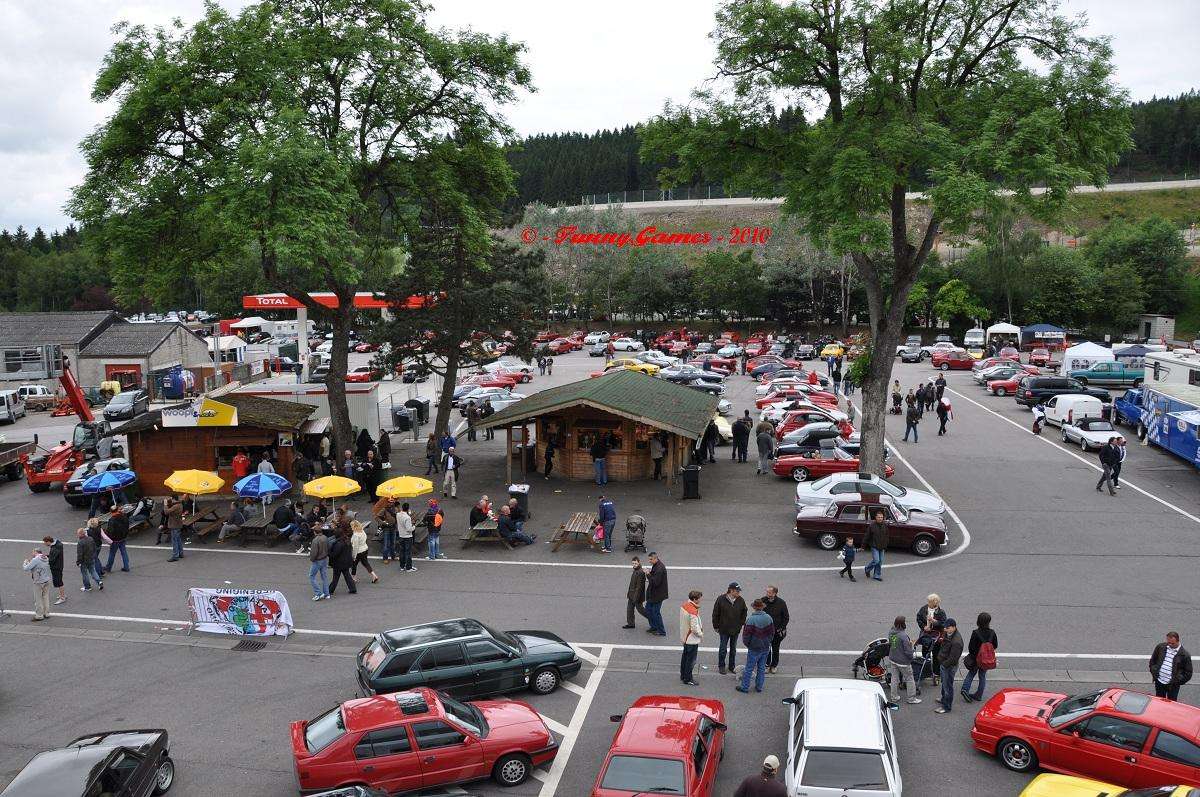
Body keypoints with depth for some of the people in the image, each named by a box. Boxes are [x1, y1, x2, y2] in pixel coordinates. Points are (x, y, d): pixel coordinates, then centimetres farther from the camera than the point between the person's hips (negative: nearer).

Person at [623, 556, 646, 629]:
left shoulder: (640, 572, -23)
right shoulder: (635, 571, 9)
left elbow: (639, 586, -24)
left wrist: (636, 597, -23)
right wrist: (629, 592, 19)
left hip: (637, 595, -10)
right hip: (632, 595, 10)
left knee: (640, 609, 3)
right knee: (629, 608, 12)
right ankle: (630, 623, 21)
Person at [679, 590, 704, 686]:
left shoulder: (684, 605, -2)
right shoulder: (693, 611, -30)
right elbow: (694, 628, -26)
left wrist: (699, 626, 8)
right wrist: (701, 634, -7)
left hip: (684, 637, 9)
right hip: (692, 639, -9)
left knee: (685, 657, 22)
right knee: (691, 660, 5)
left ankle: (683, 675, 35)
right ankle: (688, 679, 14)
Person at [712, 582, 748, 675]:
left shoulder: (741, 601, -4)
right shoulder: (721, 600, -13)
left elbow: (744, 614, 11)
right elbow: (715, 614, -6)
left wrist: (741, 624, 6)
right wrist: (716, 626, -3)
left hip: (736, 629, 3)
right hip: (724, 629, -3)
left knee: (733, 649, 14)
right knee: (723, 649, 5)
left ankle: (732, 666, 27)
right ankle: (721, 666, 19)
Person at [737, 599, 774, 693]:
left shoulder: (751, 619, -19)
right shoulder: (768, 618, -3)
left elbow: (746, 634, -13)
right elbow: (772, 633, 8)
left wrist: (747, 643, 5)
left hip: (754, 648, -5)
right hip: (766, 648, 5)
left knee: (749, 668, 5)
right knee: (762, 668, 16)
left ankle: (745, 687, 13)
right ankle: (759, 686, 24)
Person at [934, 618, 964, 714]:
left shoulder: (956, 641, -30)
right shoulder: (947, 634, -1)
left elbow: (953, 658, -27)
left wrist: (944, 664, -19)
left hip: (949, 666, -10)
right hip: (943, 663, 10)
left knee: (947, 686, 4)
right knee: (944, 683, 27)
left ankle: (946, 707, 17)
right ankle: (944, 700, 46)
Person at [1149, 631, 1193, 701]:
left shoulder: (1184, 654, -12)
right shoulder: (1160, 647, -2)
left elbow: (1188, 673, -6)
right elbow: (1152, 660, 13)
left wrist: (1177, 681, -10)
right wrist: (1153, 672, 4)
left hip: (1173, 685, -3)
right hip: (1159, 682, 3)